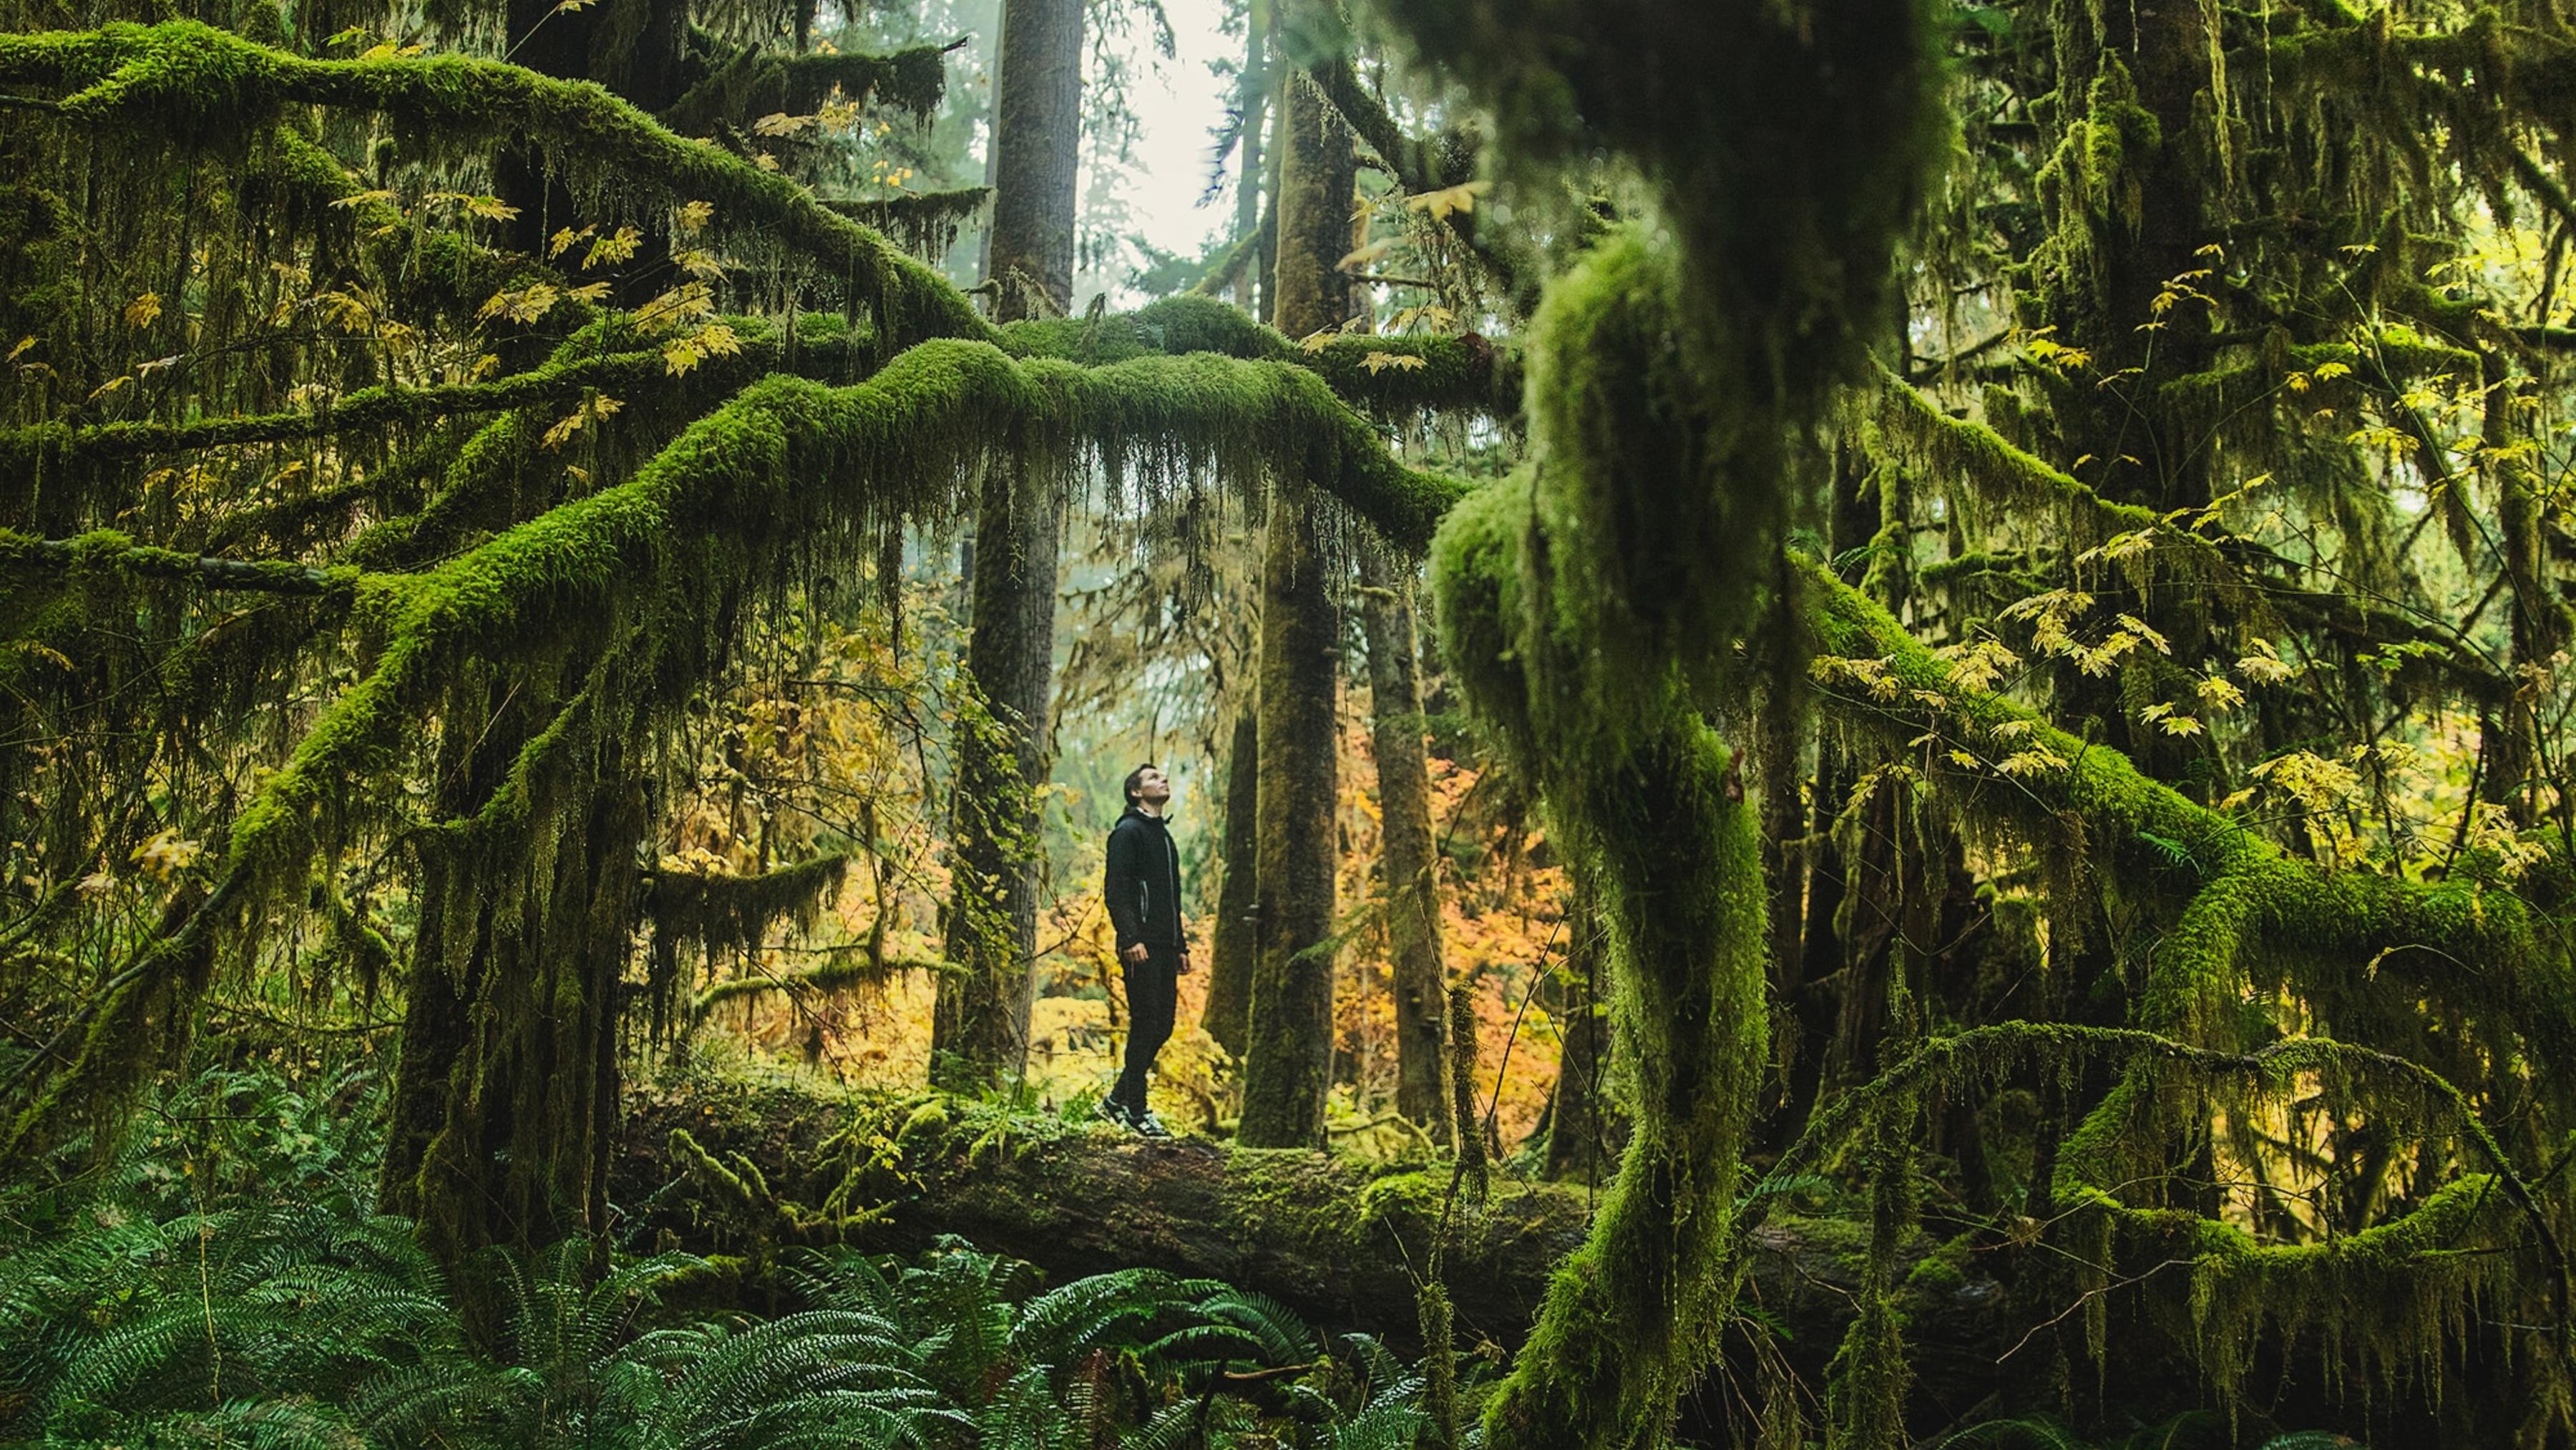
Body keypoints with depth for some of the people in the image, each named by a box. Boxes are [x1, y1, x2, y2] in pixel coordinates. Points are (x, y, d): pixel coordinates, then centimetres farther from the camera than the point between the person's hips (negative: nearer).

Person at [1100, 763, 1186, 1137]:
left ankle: (1118, 1099, 17)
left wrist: (1181, 946, 22)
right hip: (1141, 947, -9)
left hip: (1165, 947, 9)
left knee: (1162, 1026, 7)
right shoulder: (1128, 832, -5)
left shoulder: (1163, 835, 23)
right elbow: (1116, 891, -14)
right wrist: (1130, 939, -24)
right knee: (1145, 1024, -8)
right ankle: (1136, 1111, -2)